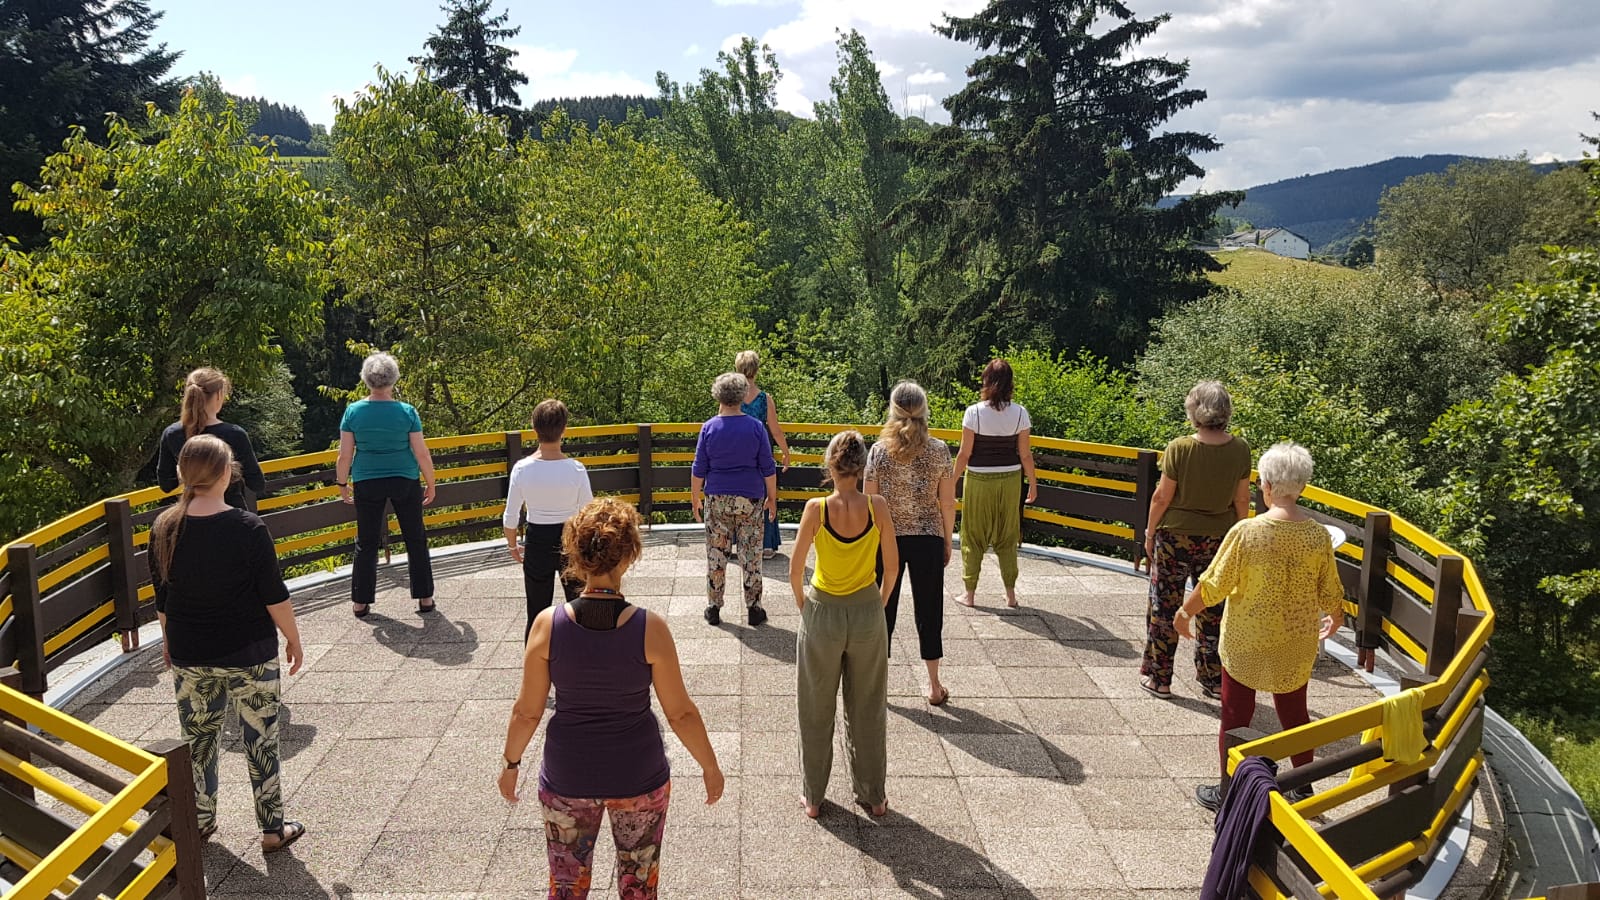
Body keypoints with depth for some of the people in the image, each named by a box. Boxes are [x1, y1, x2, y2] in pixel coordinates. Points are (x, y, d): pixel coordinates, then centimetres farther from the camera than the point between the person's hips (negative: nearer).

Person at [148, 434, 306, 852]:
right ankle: (273, 829, 17)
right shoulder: (247, 528, -20)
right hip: (249, 653, -4)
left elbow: (161, 596, 6)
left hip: (189, 655, 4)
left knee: (198, 738, 19)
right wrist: (293, 639, 0)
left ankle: (199, 821, 33)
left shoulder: (164, 528, -6)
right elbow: (274, 595, -14)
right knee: (260, 739, 8)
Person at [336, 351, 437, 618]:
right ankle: (424, 598, 15)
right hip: (405, 482, -1)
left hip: (367, 484, 1)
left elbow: (344, 456, -4)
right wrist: (430, 484, 6)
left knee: (366, 543, 11)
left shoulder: (353, 411, -6)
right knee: (415, 540, 11)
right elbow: (422, 454, -7)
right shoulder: (407, 412, -9)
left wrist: (343, 483, 12)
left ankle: (361, 602, 16)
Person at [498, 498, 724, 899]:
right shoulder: (650, 629, -20)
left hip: (567, 778, 1)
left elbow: (527, 711, -7)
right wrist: (710, 766, 4)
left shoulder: (548, 624, -16)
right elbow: (681, 713, -11)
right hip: (639, 777, -1)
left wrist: (510, 764, 11)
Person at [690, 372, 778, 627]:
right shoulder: (756, 428, -5)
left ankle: (713, 608, 16)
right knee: (751, 556, 7)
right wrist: (772, 498, 9)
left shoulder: (709, 428, -4)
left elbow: (699, 469, -1)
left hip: (717, 500, 1)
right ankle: (754, 609, 12)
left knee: (716, 554, 10)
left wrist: (695, 499, 10)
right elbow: (768, 468, -2)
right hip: (750, 500, 0)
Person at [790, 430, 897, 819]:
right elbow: (892, 564, -3)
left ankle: (813, 797, 28)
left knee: (817, 710, 16)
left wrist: (801, 600, 8)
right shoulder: (878, 507, -13)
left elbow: (795, 567, -11)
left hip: (823, 613, -1)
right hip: (867, 613, 1)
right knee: (868, 710, 17)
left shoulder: (816, 508, -17)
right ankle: (873, 796, 29)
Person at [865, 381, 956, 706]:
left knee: (883, 607, 12)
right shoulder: (939, 450, -7)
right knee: (929, 609, 12)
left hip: (888, 538, 0)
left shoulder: (879, 450, -9)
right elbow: (948, 502, -2)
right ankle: (934, 686, 20)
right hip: (928, 538, 1)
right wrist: (947, 542, 10)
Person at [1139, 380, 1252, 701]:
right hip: (1219, 539, 3)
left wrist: (1150, 533, 2)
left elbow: (1162, 497, -12)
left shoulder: (1179, 448, -17)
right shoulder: (1240, 449, -8)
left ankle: (1158, 678, 18)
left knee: (1164, 607, 10)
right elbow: (1242, 500, 0)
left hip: (1175, 537, -3)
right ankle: (1214, 681, 24)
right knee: (1213, 609, 15)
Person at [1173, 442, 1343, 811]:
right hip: (1296, 645, 4)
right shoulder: (1318, 534, -9)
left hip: (1246, 644, -4)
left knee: (1235, 717, 11)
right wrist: (1335, 618, 25)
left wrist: (1185, 611, 5)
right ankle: (1304, 791, 34)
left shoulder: (1247, 531, -20)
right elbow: (1330, 591, 3)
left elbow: (1214, 584, -13)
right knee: (1295, 713, 21)